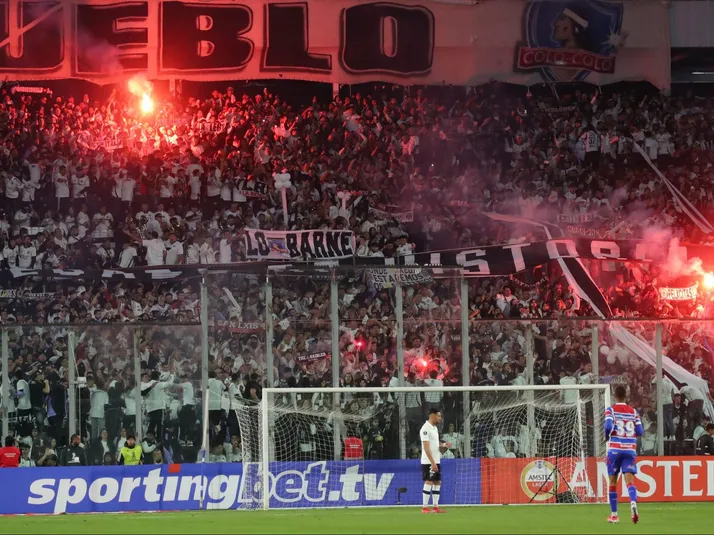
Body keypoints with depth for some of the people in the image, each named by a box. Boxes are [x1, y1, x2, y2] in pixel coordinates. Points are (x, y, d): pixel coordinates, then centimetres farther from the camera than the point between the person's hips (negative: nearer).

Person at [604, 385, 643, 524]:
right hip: (630, 450, 1)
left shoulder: (610, 410, -1)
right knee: (629, 480, -7)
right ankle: (633, 503, -37)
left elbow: (608, 426, -16)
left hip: (615, 449, -1)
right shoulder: (633, 412, 7)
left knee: (613, 481, 11)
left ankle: (614, 514, 14)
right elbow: (639, 432, 5)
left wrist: (606, 437, 4)